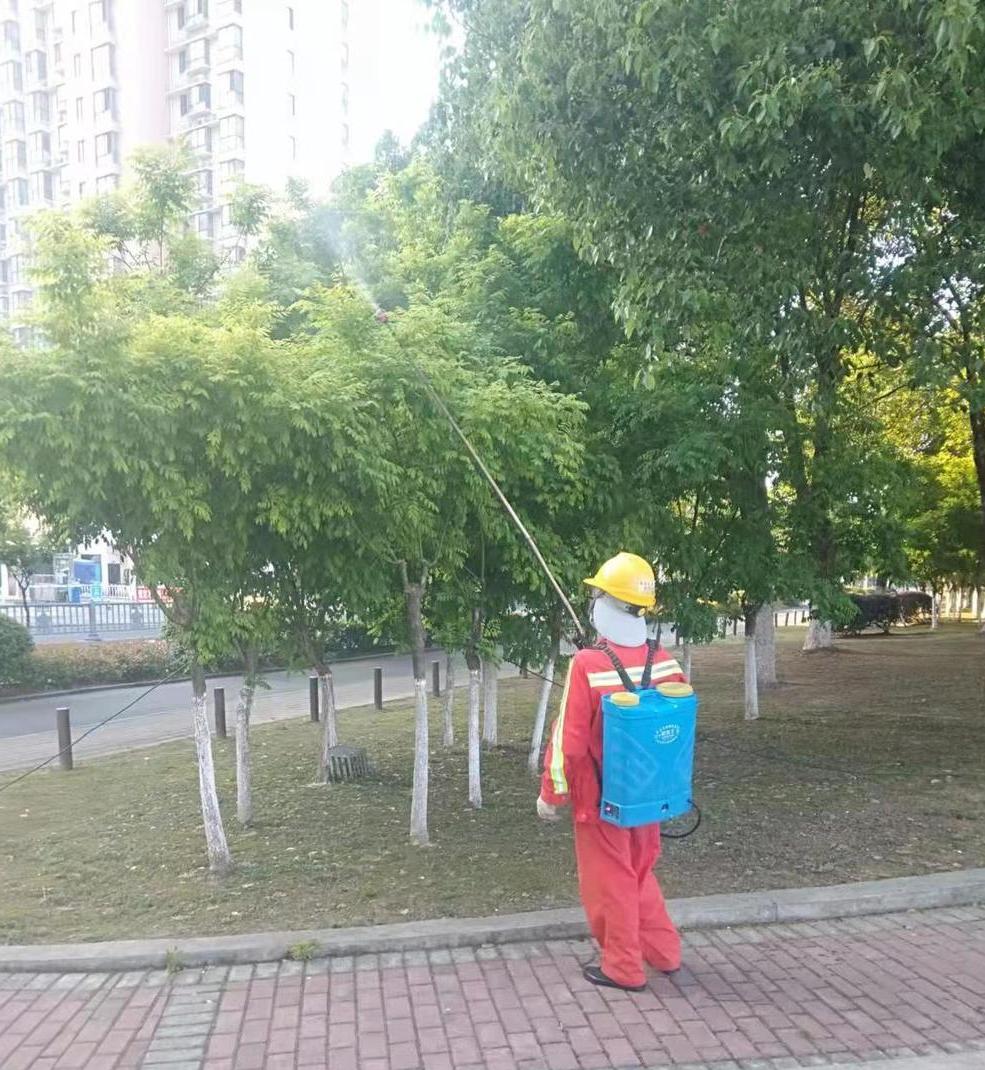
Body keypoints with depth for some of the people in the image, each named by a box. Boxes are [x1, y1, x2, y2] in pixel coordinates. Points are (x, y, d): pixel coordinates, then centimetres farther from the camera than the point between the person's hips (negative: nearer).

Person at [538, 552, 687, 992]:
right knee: (640, 873, 24)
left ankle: (623, 968, 24)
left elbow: (569, 741, -19)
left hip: (601, 800, -5)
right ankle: (664, 952, 33)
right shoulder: (665, 662, -5)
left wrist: (550, 795, -6)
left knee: (609, 882, 11)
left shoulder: (588, 665, -23)